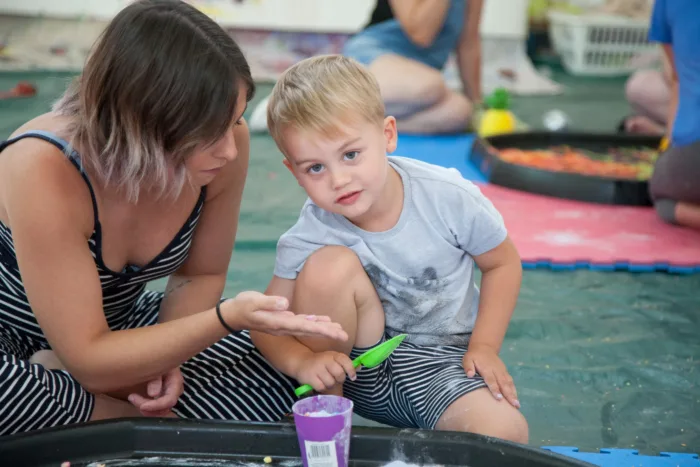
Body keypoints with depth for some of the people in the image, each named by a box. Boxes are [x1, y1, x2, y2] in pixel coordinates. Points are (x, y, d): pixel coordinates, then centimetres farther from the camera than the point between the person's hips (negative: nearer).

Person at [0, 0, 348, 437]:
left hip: (117, 329, 4)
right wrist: (228, 318, -42)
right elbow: (90, 362, -32)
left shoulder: (224, 145, -21)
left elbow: (200, 274, -3)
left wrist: (161, 359, -21)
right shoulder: (43, 170, -35)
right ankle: (149, 422, -10)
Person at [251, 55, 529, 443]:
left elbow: (503, 264, -2)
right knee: (330, 265, -29)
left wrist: (484, 348, -11)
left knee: (506, 433, -27)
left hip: (440, 358, 1)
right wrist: (302, 361, -31)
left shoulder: (448, 197, -19)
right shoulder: (310, 239, -18)